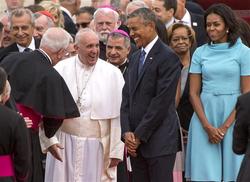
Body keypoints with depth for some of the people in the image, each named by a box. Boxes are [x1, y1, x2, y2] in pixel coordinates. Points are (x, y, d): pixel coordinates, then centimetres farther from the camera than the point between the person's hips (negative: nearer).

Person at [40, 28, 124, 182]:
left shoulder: (112, 74, -3)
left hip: (98, 147, 0)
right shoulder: (61, 70, -2)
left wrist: (116, 151, -5)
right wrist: (49, 140, -6)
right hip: (64, 145, 1)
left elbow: (118, 116, -3)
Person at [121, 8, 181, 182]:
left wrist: (140, 135, -12)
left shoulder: (168, 57, -9)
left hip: (159, 141, -7)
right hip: (136, 141, 7)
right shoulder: (135, 58, 17)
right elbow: (127, 97, 14)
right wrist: (127, 132, 0)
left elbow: (162, 101, -14)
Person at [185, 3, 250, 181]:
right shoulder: (200, 53, 8)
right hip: (205, 115, 2)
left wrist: (225, 126, -12)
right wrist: (207, 126, -8)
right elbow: (193, 93, 5)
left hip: (233, 116, -2)